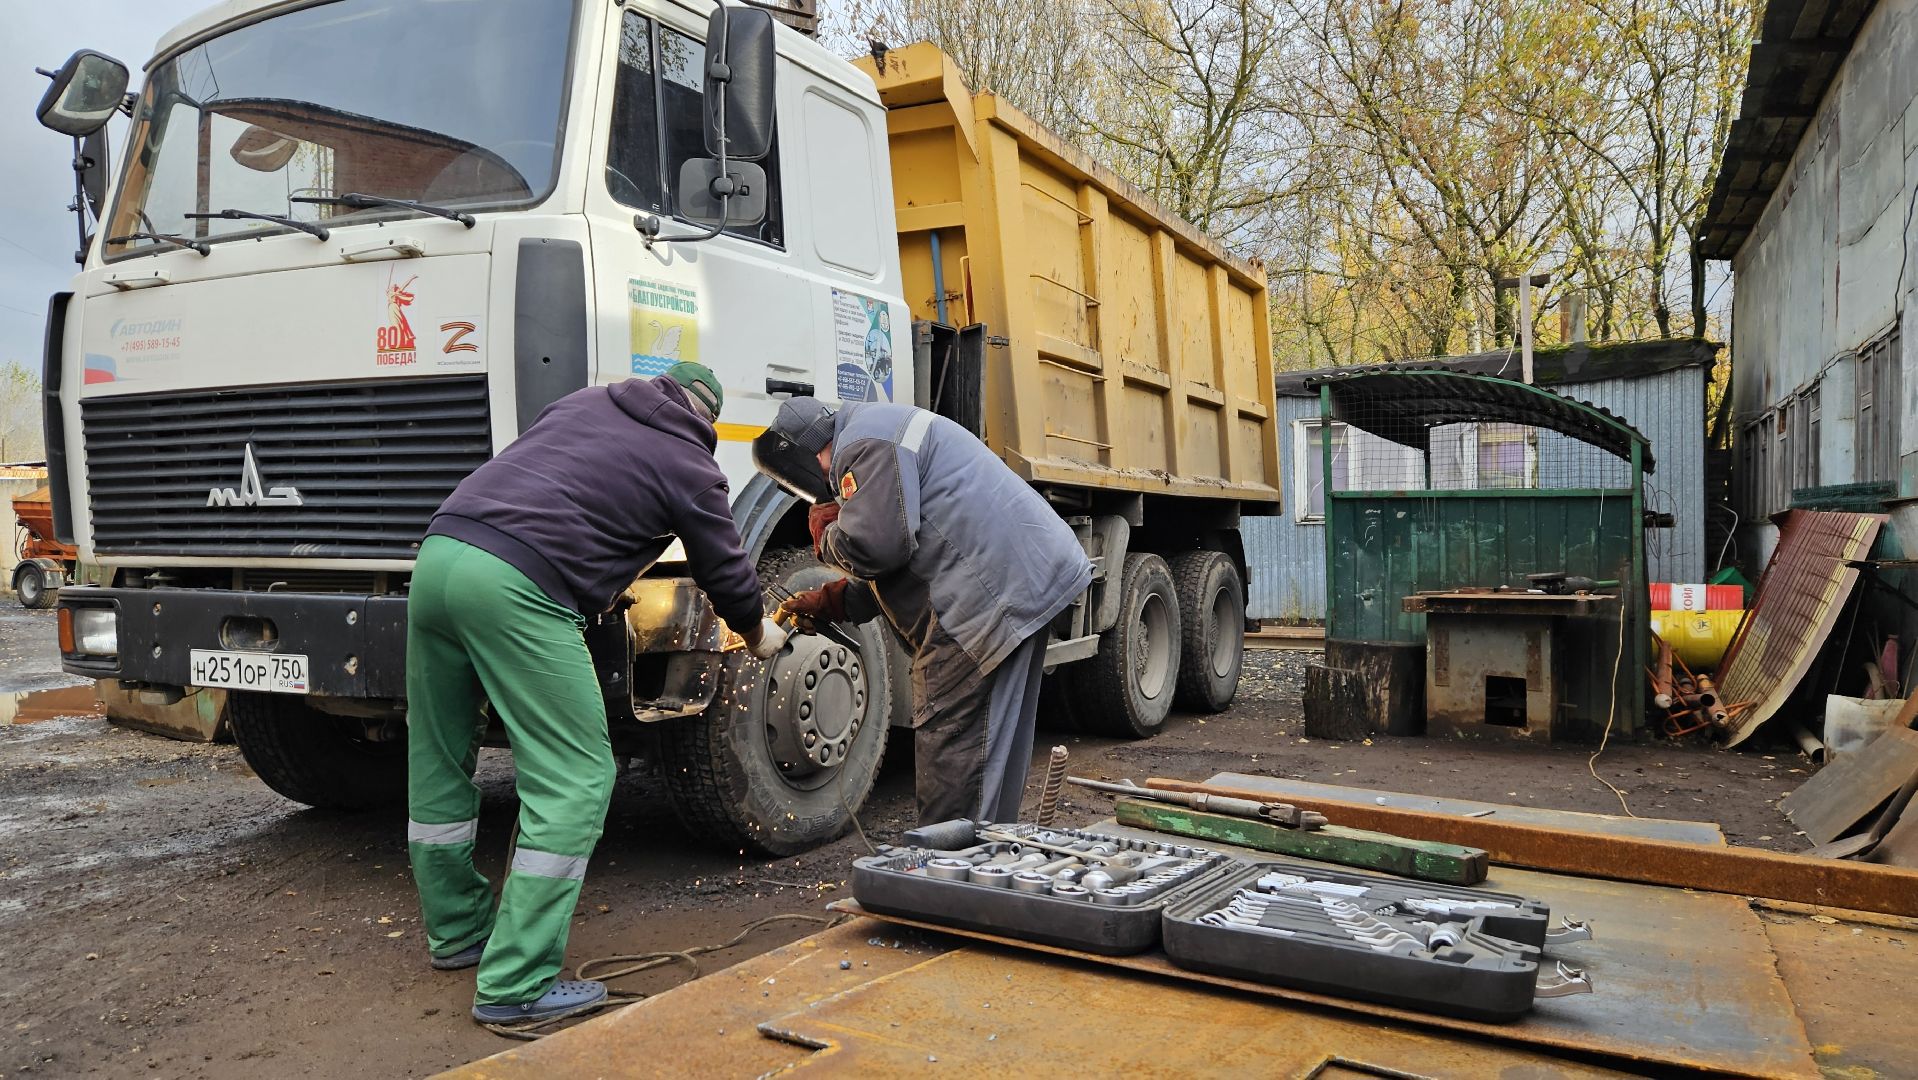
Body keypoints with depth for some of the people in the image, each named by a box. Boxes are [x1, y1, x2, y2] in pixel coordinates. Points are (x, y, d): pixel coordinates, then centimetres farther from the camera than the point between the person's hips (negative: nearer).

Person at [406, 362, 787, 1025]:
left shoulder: (584, 402, 24)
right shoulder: (687, 466, 7)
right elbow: (726, 572, 16)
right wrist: (759, 635, 36)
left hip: (439, 552, 8)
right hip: (518, 589, -8)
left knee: (439, 761, 19)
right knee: (575, 780, -1)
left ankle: (456, 931, 35)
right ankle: (516, 984, -2)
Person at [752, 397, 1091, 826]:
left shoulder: (864, 445, -10)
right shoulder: (884, 430, 26)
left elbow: (875, 546, -22)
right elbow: (899, 564, 29)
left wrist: (826, 534, -1)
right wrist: (828, 602, 24)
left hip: (993, 592, -11)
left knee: (950, 739, -5)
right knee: (998, 741, 18)